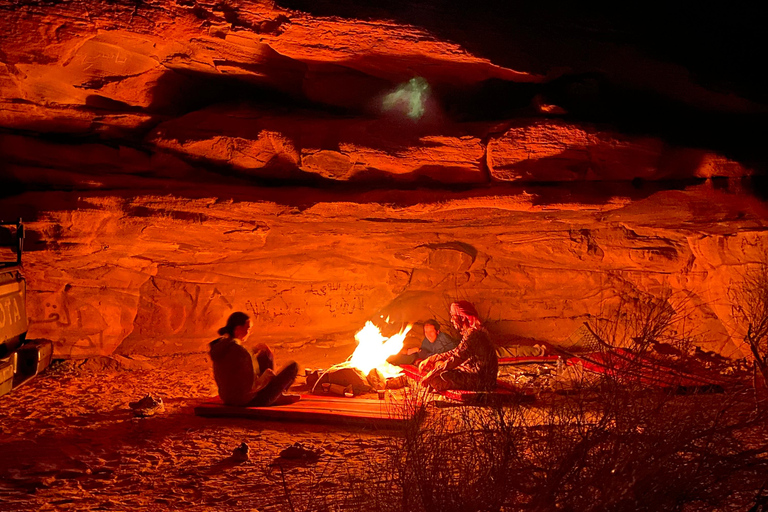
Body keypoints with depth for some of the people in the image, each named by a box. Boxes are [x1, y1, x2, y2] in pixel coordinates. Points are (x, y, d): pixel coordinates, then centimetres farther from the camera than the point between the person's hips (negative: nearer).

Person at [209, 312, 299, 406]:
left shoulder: (219, 345, -3)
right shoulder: (240, 351, -30)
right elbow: (252, 387, -27)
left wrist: (254, 351, 14)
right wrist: (267, 374, -8)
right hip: (249, 401, -9)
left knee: (266, 354, 24)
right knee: (293, 367, 4)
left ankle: (277, 397, 37)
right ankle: (277, 397, 31)